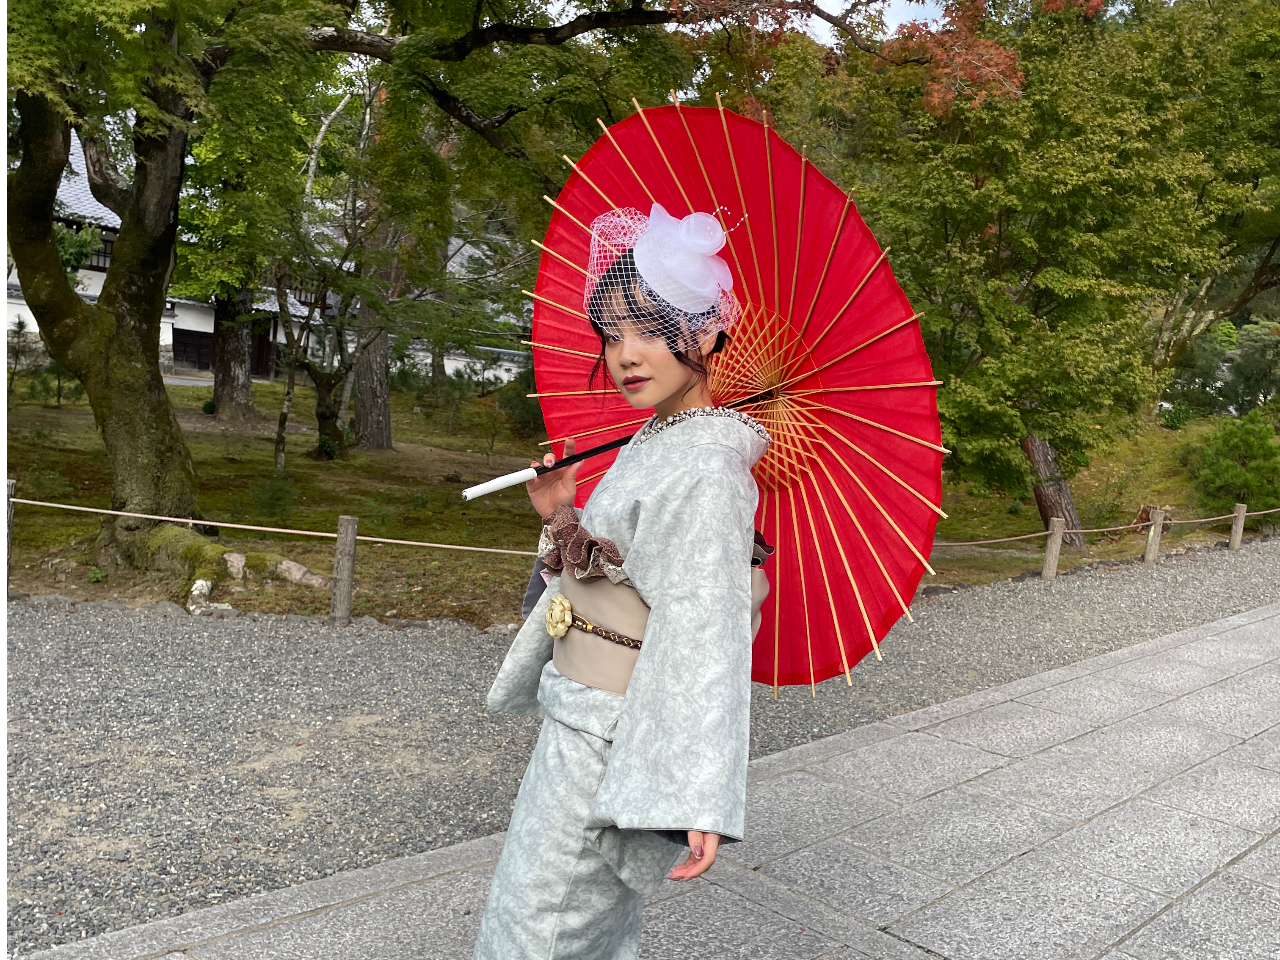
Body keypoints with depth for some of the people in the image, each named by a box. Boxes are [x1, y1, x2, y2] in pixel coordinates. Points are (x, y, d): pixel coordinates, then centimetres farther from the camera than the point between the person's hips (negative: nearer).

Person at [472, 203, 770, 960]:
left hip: (612, 746, -9)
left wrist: (697, 800, -30)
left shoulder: (705, 471, -22)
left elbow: (705, 631, -28)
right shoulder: (654, 446, 8)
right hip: (586, 725, 9)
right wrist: (562, 519, 2)